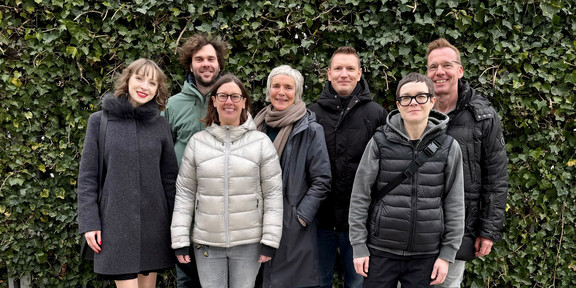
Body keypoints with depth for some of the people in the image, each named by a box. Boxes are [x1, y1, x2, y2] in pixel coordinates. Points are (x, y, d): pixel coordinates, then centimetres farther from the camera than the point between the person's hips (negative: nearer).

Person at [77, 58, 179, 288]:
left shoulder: (161, 125, 4)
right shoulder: (100, 121, 0)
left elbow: (170, 178, 7)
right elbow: (87, 177, 0)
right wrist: (89, 223, -6)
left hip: (154, 223, 2)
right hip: (116, 222, -2)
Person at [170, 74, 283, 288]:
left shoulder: (261, 142, -1)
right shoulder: (197, 142, 3)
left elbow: (273, 193, -2)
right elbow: (184, 193, 4)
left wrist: (270, 240, -6)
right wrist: (180, 240, 0)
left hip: (248, 243, -1)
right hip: (206, 243, 1)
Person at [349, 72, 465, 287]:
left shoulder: (448, 148, 0)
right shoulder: (380, 142, -3)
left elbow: (454, 204, 3)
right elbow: (360, 198, -1)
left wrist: (447, 254, 1)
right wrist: (359, 246, -3)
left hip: (425, 257, 1)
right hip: (381, 252, 0)